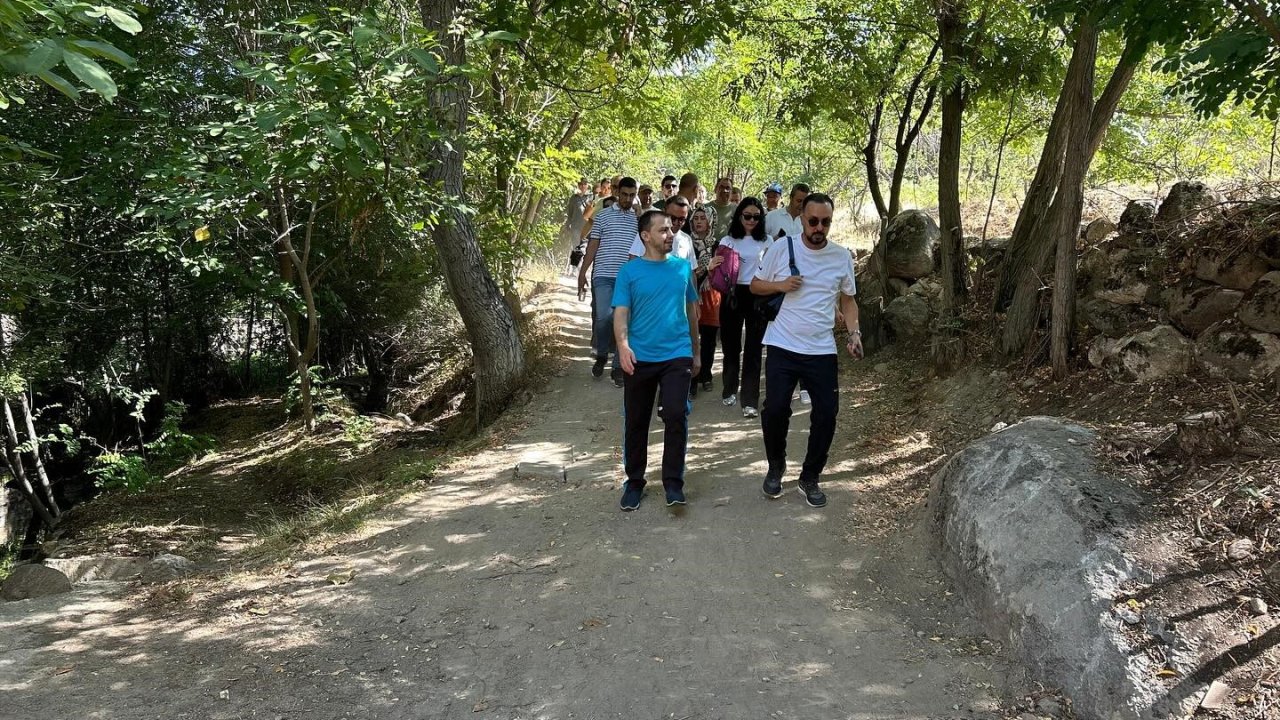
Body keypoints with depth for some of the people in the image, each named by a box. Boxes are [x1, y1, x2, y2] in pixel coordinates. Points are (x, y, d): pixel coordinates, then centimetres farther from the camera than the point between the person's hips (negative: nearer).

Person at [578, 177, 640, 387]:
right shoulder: (603, 216, 5)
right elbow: (593, 246, 5)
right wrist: (582, 273, 0)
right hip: (604, 276, -2)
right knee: (604, 317, -11)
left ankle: (619, 367, 11)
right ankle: (601, 355, 16)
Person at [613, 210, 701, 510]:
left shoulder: (683, 267, 7)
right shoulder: (630, 271, -1)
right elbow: (621, 313, -7)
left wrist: (696, 351, 18)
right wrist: (623, 345, -25)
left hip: (677, 356, 1)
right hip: (639, 358, -1)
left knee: (676, 416, -11)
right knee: (636, 423, 7)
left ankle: (673, 482, 2)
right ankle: (634, 481, 23)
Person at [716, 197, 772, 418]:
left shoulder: (767, 241, 5)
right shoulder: (727, 241, 6)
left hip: (758, 296, -1)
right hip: (733, 294, 1)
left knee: (753, 348, -3)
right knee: (731, 345, 10)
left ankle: (750, 400, -2)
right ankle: (729, 390, 29)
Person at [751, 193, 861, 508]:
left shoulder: (842, 257, 2)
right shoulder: (782, 247, -3)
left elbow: (847, 300, 11)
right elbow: (755, 285, 6)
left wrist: (854, 332, -5)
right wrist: (780, 285, -14)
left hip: (822, 351, 2)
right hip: (783, 347, -2)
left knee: (826, 414, 1)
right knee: (775, 409, -5)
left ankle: (810, 478, 20)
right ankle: (776, 466, 22)